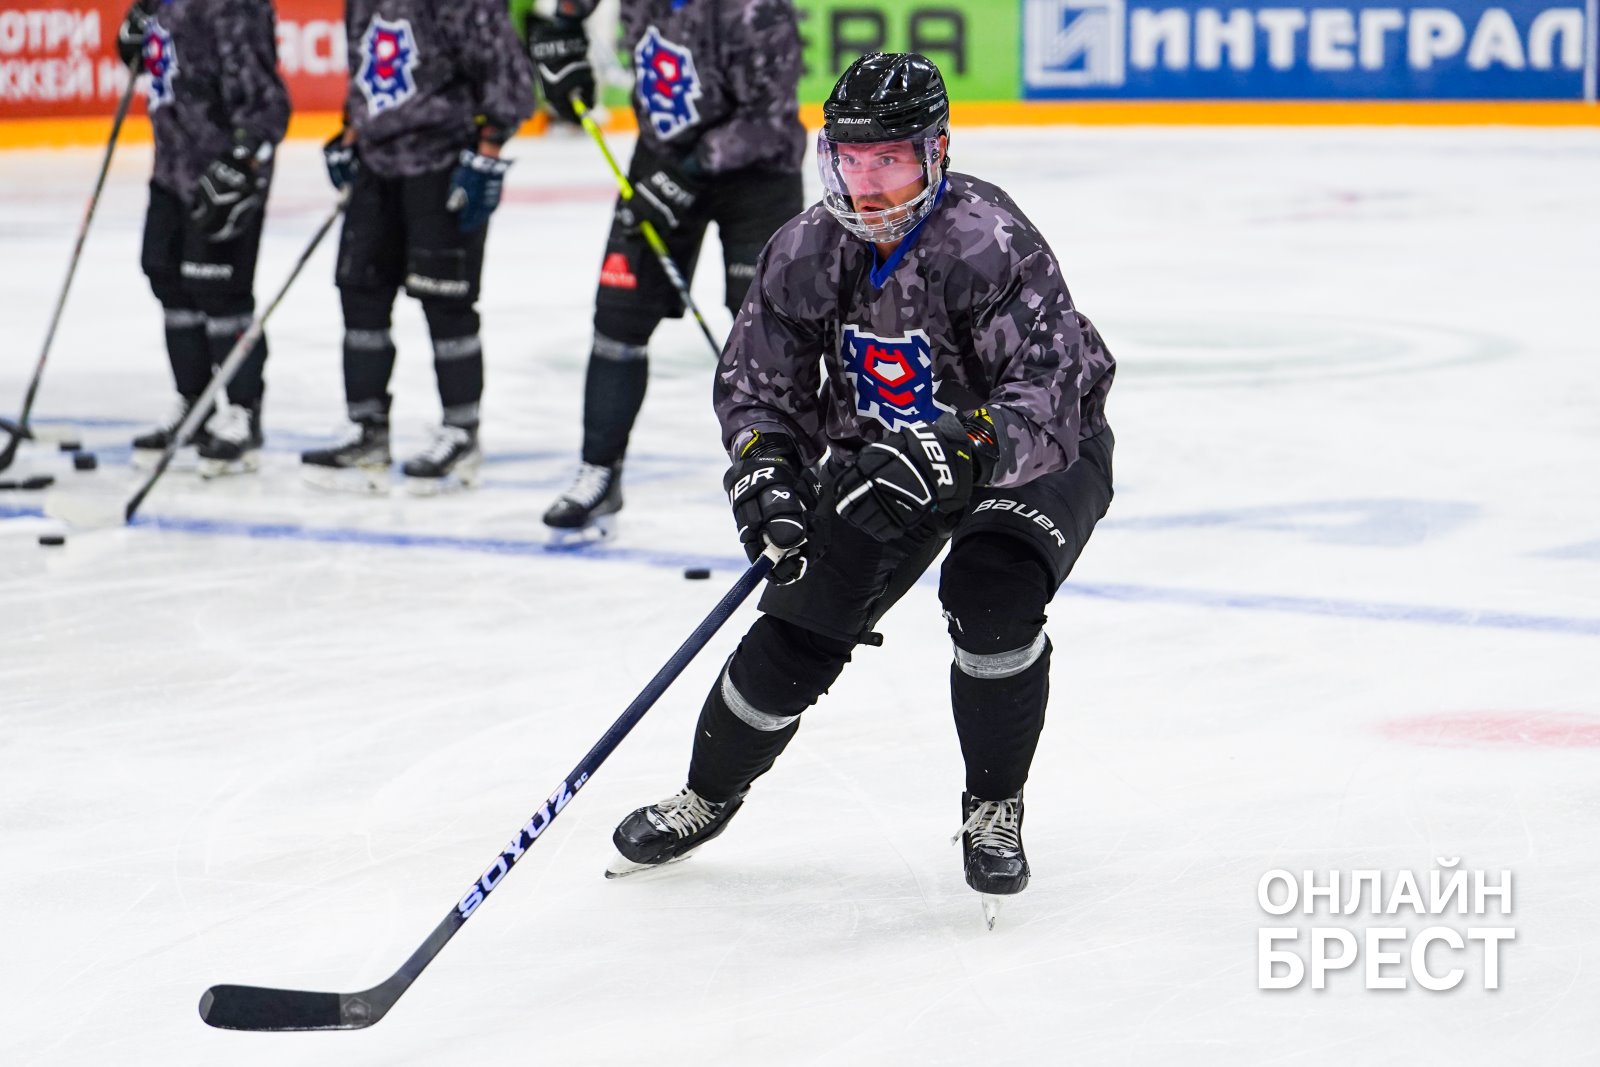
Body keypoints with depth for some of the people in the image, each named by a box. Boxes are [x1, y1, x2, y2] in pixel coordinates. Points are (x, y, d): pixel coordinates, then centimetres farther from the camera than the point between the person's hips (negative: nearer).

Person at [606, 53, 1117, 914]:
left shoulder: (990, 245, -32)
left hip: (1041, 449, -5)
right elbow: (755, 381, -6)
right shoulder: (807, 252, -14)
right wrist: (765, 468, -26)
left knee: (990, 595, -30)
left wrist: (960, 450, -55)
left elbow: (1048, 399, -39)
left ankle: (994, 809, -7)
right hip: (887, 455, 5)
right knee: (800, 624, -3)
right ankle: (707, 795, 23)